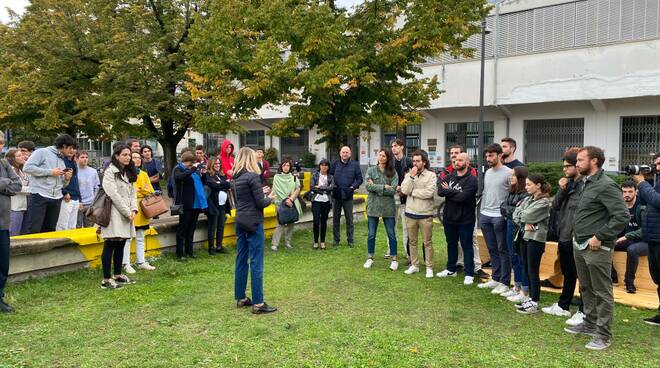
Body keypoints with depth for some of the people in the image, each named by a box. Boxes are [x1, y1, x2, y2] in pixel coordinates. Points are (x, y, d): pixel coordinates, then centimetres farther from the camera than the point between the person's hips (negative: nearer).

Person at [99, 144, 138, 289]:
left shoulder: (128, 172, 18)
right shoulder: (110, 172, -7)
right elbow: (114, 195, -14)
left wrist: (133, 209, -1)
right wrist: (127, 212, -13)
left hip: (127, 214, 8)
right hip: (114, 214, -8)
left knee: (121, 245, 12)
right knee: (110, 246, -6)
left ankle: (117, 275, 21)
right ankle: (106, 280, -4)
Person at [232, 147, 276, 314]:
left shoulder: (237, 178, 9)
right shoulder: (253, 176, -15)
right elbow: (261, 203, -15)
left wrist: (261, 192, 15)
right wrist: (269, 198, 4)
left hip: (240, 222, 8)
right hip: (253, 222, -8)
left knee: (241, 261, 13)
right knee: (256, 263, -4)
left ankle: (241, 298, 22)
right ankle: (258, 303, -1)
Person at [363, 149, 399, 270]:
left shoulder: (393, 173, 0)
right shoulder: (371, 170, 2)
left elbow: (393, 190, -11)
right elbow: (368, 186, -11)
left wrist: (375, 187, -12)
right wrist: (384, 187, -13)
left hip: (388, 207, -1)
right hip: (373, 206, 1)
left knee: (391, 234, 8)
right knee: (371, 234, 11)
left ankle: (394, 259, 19)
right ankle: (370, 258, 25)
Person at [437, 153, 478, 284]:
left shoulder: (472, 180, -13)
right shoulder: (449, 177, 6)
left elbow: (463, 197, -25)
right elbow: (440, 191, -8)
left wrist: (448, 191, -11)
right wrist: (455, 193, -20)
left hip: (465, 219, -6)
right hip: (449, 218, 6)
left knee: (467, 246, 4)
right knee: (451, 244, 18)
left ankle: (469, 274, 14)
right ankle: (451, 269, 32)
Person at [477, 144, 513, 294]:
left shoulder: (508, 173, -9)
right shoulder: (487, 172, 13)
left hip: (500, 217, -7)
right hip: (485, 215, 7)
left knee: (503, 250, 1)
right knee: (492, 249, 13)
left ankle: (504, 283, 7)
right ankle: (495, 279, 23)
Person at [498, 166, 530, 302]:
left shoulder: (527, 194, -15)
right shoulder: (512, 192, 11)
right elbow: (502, 207, 7)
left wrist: (508, 210, -7)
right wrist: (513, 210, -8)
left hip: (520, 229, -8)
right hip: (511, 227, 8)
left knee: (522, 259, 1)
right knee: (514, 259, 16)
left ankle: (525, 292, 11)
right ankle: (516, 288, 28)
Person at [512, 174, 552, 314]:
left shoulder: (544, 202, -13)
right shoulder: (528, 199, 12)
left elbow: (527, 216, -19)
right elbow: (516, 214, 3)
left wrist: (520, 214, 2)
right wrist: (525, 223, -13)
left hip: (536, 239, -8)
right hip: (524, 236, 8)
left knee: (533, 271, -2)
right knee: (527, 270, 13)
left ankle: (535, 303, 7)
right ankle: (531, 298, 24)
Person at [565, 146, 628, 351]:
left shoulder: (606, 186, -17)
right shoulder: (587, 184, 12)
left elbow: (622, 216, -22)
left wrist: (599, 237, -20)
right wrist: (578, 235, 11)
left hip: (596, 249, -10)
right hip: (580, 246, 10)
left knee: (602, 293, 1)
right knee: (586, 288, 20)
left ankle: (603, 336, 10)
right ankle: (590, 324, 34)